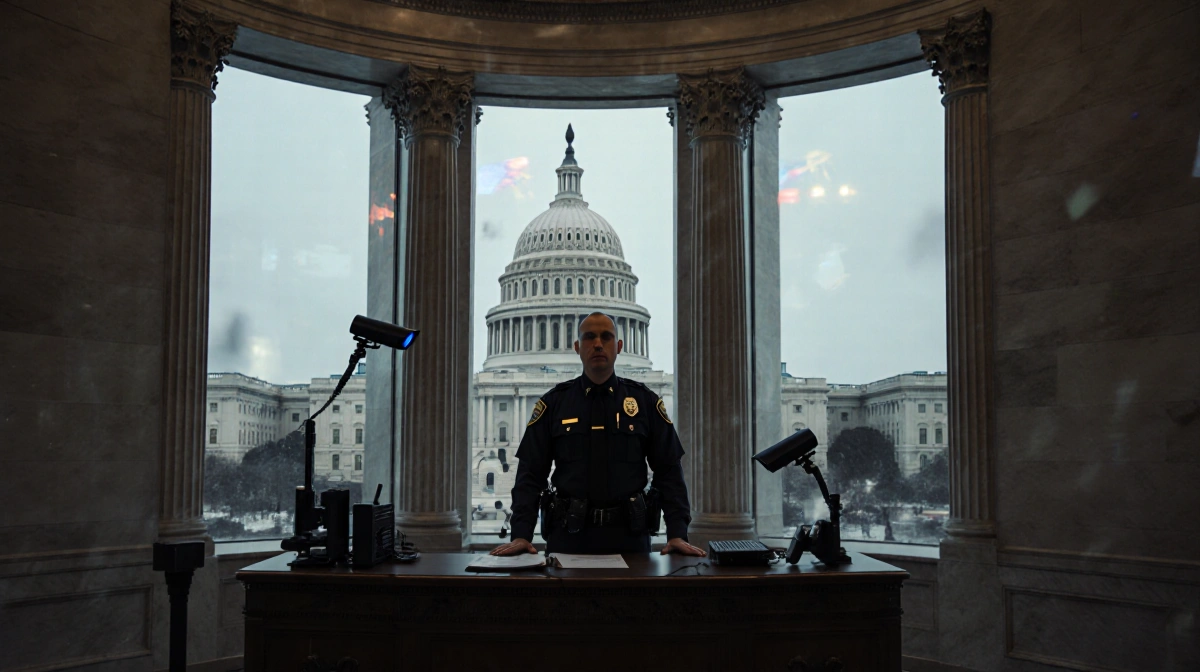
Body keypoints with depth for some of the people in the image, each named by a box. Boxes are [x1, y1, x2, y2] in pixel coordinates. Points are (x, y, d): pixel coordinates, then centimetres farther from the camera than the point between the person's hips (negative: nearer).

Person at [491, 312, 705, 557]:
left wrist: (677, 534, -9)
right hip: (568, 535, 0)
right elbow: (531, 474, 2)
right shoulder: (553, 403, 4)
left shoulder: (645, 401, 5)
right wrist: (521, 536, -10)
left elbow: (669, 472, 2)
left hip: (629, 536, 0)